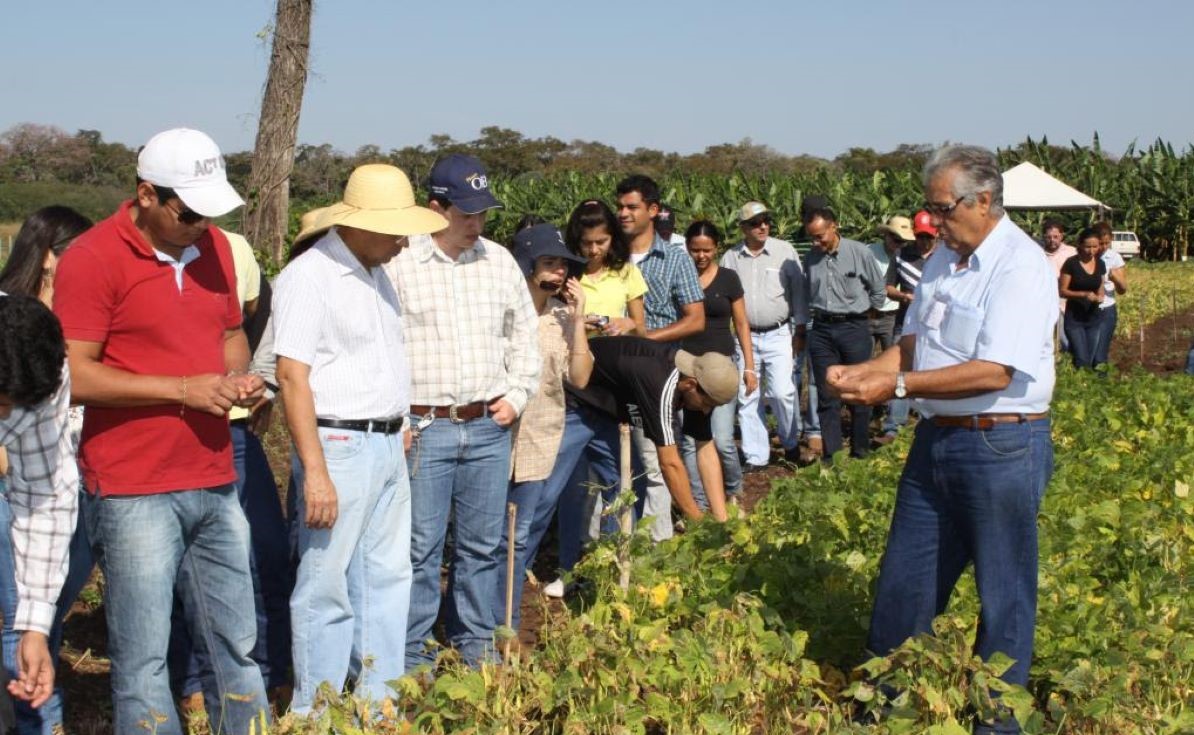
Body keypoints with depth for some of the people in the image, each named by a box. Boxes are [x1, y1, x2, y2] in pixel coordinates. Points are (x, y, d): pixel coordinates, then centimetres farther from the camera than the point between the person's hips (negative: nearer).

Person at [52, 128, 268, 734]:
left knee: (236, 644, 12)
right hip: (134, 491, -6)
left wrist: (238, 376, 2)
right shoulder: (91, 258, -10)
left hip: (215, 482, 6)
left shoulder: (213, 246, 11)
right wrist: (184, 389, -17)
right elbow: (74, 376, -15)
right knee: (143, 659, -1)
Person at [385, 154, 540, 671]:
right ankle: (412, 653, 10)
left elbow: (524, 336, 20)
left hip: (489, 428, 5)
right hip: (423, 429, -4)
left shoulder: (500, 262, 10)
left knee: (482, 544, 11)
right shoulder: (400, 264, -5)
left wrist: (517, 395, 8)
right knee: (420, 546, -1)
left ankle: (476, 643, 24)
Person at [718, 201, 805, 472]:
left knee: (782, 391, -13)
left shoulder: (785, 251, 0)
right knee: (747, 397, 3)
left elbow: (798, 291, 3)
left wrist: (800, 331, 1)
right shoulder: (730, 258, 5)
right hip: (744, 336, 2)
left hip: (778, 335, -2)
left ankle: (791, 442, 13)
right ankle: (755, 456, 13)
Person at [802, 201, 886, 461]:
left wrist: (862, 311, 10)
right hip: (822, 330, 3)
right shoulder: (812, 258, 4)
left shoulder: (858, 252, -6)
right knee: (826, 395, 4)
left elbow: (878, 290, 5)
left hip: (853, 327, -3)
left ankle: (860, 450, 14)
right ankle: (831, 454, 9)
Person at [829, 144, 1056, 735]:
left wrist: (897, 385, -24)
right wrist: (861, 372, 0)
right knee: (903, 577, 15)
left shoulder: (1021, 266, -17)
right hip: (936, 438, 8)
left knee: (1003, 594, 6)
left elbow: (994, 372, -25)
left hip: (1002, 447, -8)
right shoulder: (942, 260, 10)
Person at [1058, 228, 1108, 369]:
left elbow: (1100, 289, 14)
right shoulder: (1071, 263, -11)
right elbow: (1062, 291, -10)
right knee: (1081, 361, -12)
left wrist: (1100, 296, -10)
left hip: (1095, 318, 5)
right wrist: (1084, 294, -23)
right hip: (1074, 318, -5)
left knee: (1092, 360, 6)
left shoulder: (1100, 264, 4)